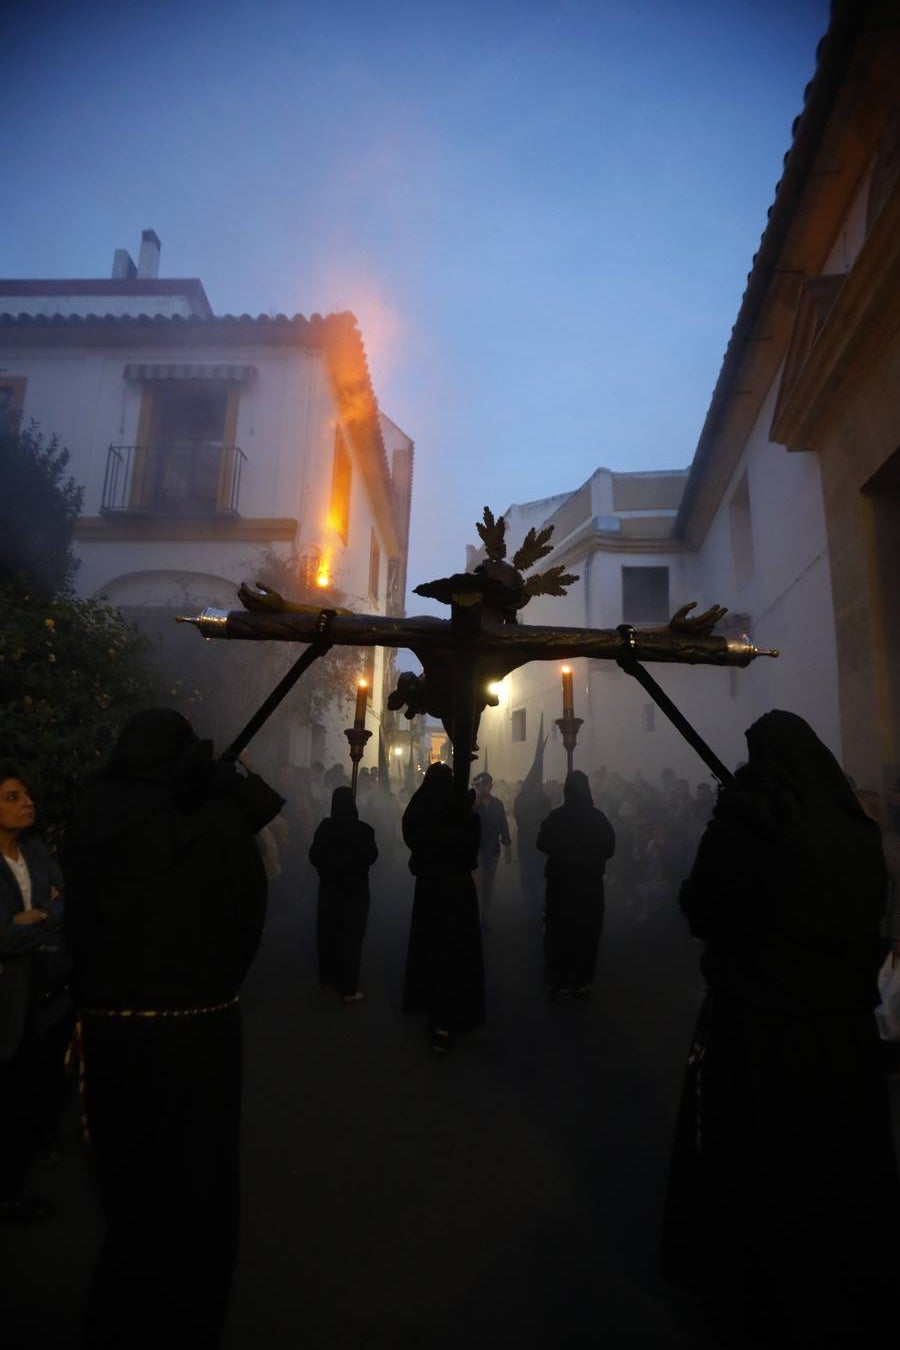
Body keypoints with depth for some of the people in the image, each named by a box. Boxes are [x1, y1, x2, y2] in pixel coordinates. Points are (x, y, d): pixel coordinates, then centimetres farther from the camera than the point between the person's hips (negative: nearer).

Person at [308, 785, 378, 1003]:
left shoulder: (324, 827, -10)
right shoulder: (363, 830, -18)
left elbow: (314, 855, 1)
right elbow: (371, 856, -3)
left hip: (329, 887, 4)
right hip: (355, 889, -3)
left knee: (328, 933, 18)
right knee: (351, 936, 4)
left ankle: (328, 977, 34)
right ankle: (349, 988, 6)